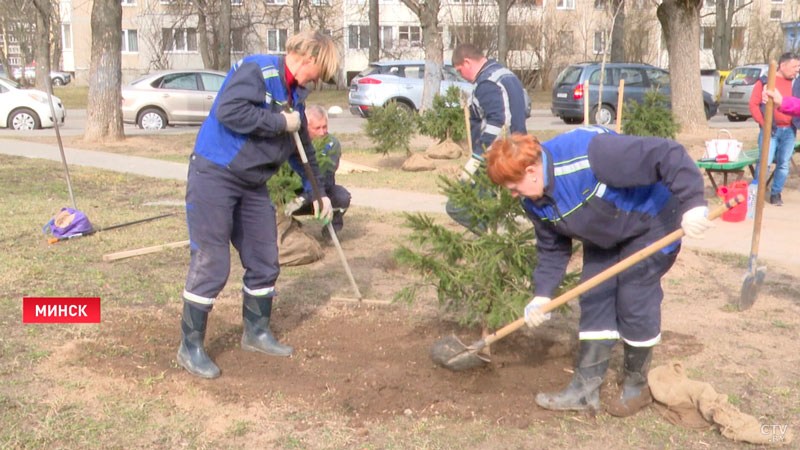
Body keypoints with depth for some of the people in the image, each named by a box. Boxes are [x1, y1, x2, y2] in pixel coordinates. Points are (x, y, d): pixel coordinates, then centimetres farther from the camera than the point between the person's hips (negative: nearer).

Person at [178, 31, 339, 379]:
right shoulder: (257, 69, -16)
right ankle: (190, 347, 8)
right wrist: (280, 122, -22)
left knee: (264, 262, 12)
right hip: (214, 175, -9)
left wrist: (319, 193, 22)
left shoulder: (295, 93, 12)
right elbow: (229, 110, -32)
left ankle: (256, 332, 30)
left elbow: (303, 148, 22)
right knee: (211, 265, -5)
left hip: (253, 184, 9)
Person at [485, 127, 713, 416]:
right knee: (594, 302, 2)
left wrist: (692, 204, -42)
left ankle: (637, 387, 13)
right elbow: (552, 249, 0)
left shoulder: (590, 153, -38)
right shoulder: (535, 202, -10)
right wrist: (542, 294, -11)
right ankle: (585, 389, 10)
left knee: (634, 304, -7)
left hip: (650, 223, -7)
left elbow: (667, 155, -37)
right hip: (604, 237, 7)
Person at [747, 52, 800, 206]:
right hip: (770, 130, -4)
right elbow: (754, 104, -3)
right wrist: (763, 123, -9)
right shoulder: (764, 82, -1)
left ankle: (776, 193, 17)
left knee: (784, 164, 5)